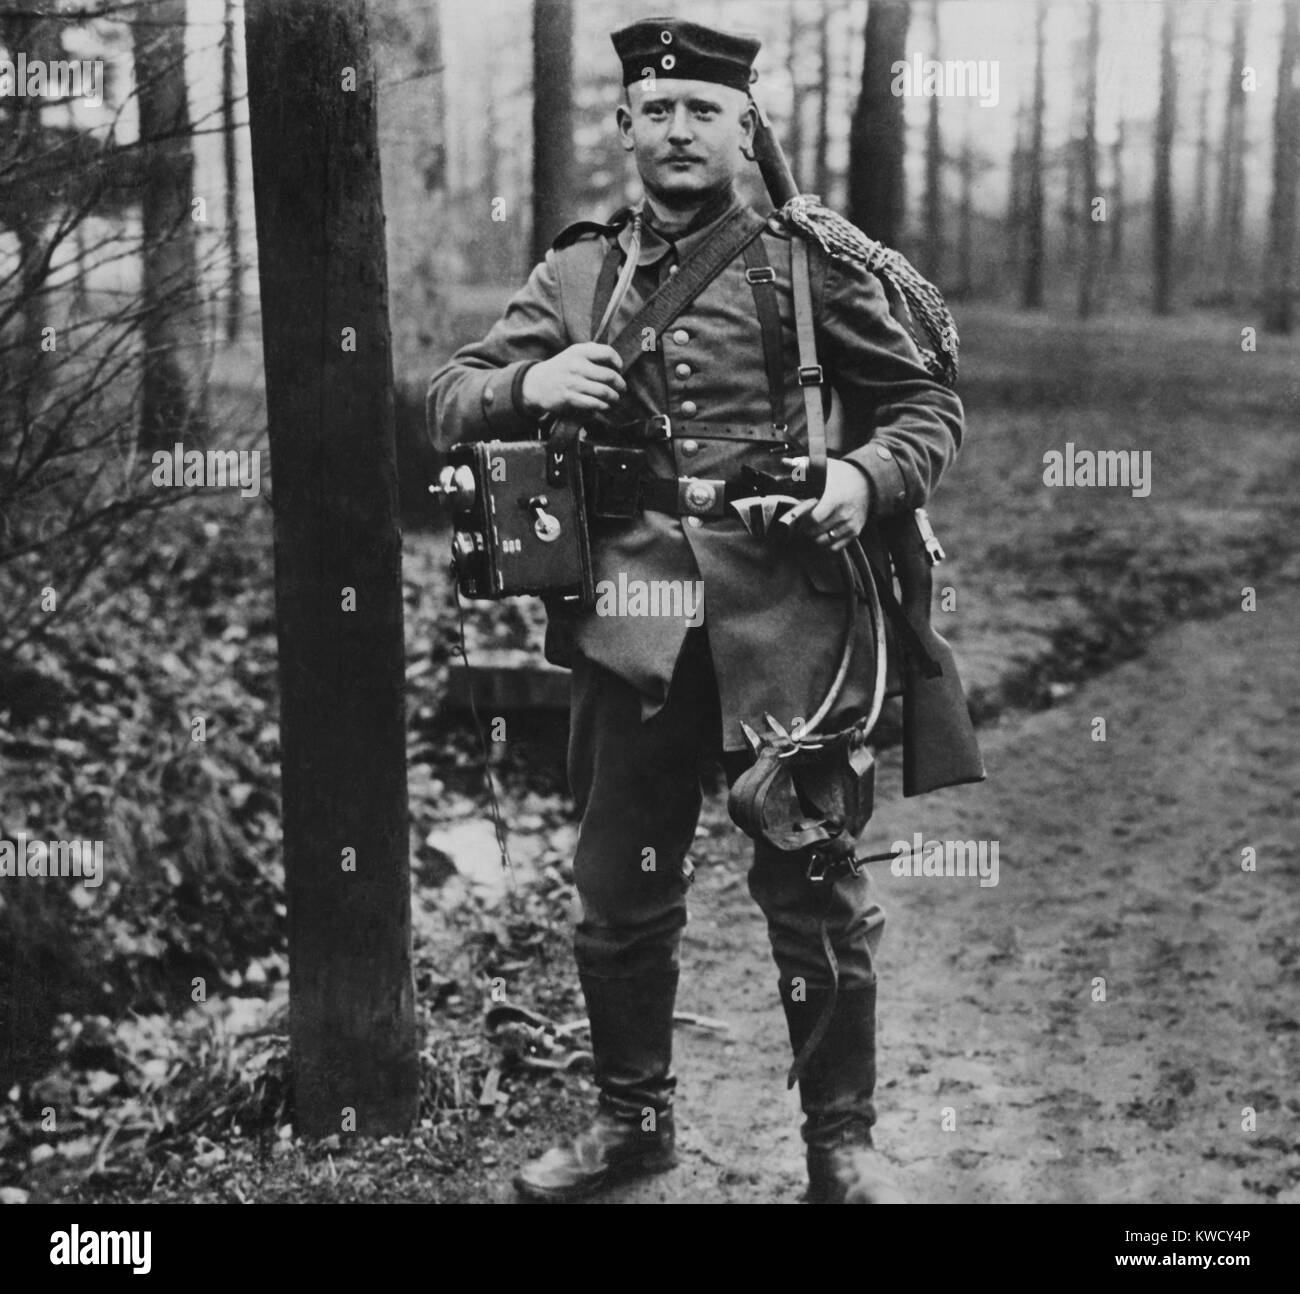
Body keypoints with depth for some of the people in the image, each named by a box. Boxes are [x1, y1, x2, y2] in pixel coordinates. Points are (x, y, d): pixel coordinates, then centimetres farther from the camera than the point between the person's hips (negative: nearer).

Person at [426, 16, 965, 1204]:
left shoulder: (813, 262, 2)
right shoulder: (575, 275, 10)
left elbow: (929, 408, 6)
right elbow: (448, 405, 9)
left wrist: (866, 476, -15)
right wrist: (528, 385, -12)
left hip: (790, 627, -3)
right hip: (632, 632, 3)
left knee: (818, 900, 5)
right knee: (620, 900, 12)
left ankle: (842, 1143, 21)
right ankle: (633, 1119, 31)